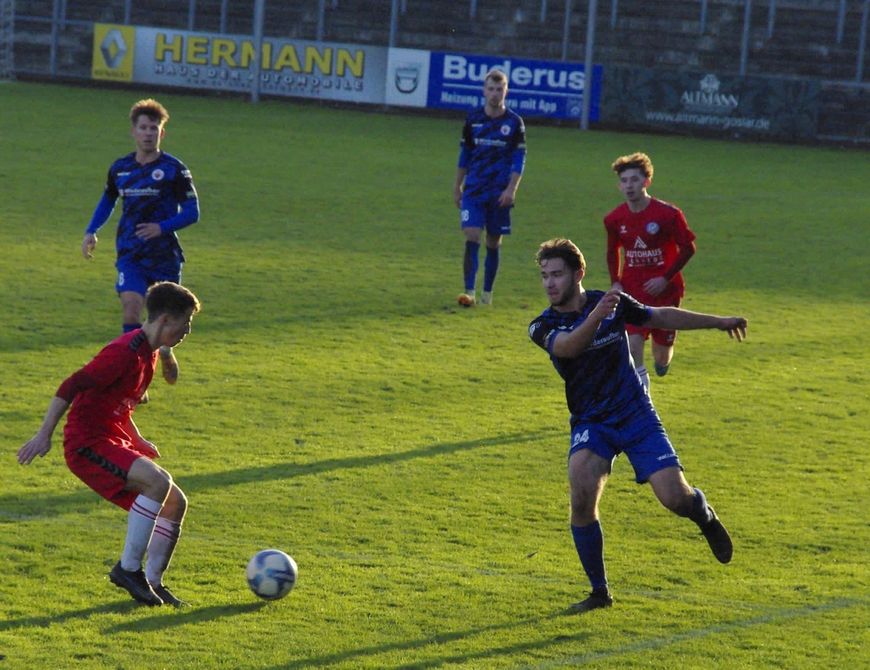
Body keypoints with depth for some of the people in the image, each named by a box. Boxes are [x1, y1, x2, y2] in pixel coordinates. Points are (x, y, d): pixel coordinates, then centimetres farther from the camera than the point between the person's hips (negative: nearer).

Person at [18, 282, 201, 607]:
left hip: (115, 442, 10)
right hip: (87, 444, -10)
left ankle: (153, 581, 13)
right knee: (158, 481, -28)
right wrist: (44, 435, -23)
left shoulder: (149, 353, 12)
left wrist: (137, 440, 22)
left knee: (175, 503, 5)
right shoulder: (125, 352, -20)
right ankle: (128, 568, -18)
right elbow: (71, 387, -22)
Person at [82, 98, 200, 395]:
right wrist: (91, 232, 12)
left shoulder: (174, 169, -6)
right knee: (131, 308, -18)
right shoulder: (120, 168, 5)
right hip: (131, 256, 2)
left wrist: (161, 227, -21)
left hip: (165, 256, -2)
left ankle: (165, 350, 45)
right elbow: (107, 201, 24)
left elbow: (192, 212, -6)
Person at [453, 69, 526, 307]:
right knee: (472, 238, -13)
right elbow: (464, 154, 13)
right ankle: (469, 292, -16)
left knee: (493, 243, 6)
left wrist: (511, 189, -11)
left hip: (500, 194, 0)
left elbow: (519, 159, -1)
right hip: (473, 189, 0)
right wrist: (457, 187, 13)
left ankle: (487, 293, 17)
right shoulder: (473, 119, 4)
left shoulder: (514, 122, -1)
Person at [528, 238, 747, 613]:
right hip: (590, 423, 0)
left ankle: (705, 517, 29)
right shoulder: (543, 327, -8)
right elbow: (568, 346, -31)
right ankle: (599, 592, -9)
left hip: (635, 414, 0)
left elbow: (661, 317, 14)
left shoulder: (613, 304, -4)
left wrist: (718, 322, 23)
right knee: (582, 492, -26)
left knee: (674, 497, -12)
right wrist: (595, 317, -51)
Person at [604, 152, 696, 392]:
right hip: (632, 290, 2)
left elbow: (688, 248, -6)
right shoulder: (614, 219, -2)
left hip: (664, 290, -1)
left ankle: (662, 361, 47)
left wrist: (666, 278, -14)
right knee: (633, 346, -16)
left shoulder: (668, 214, -14)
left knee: (662, 349, 7)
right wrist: (615, 282, 1)